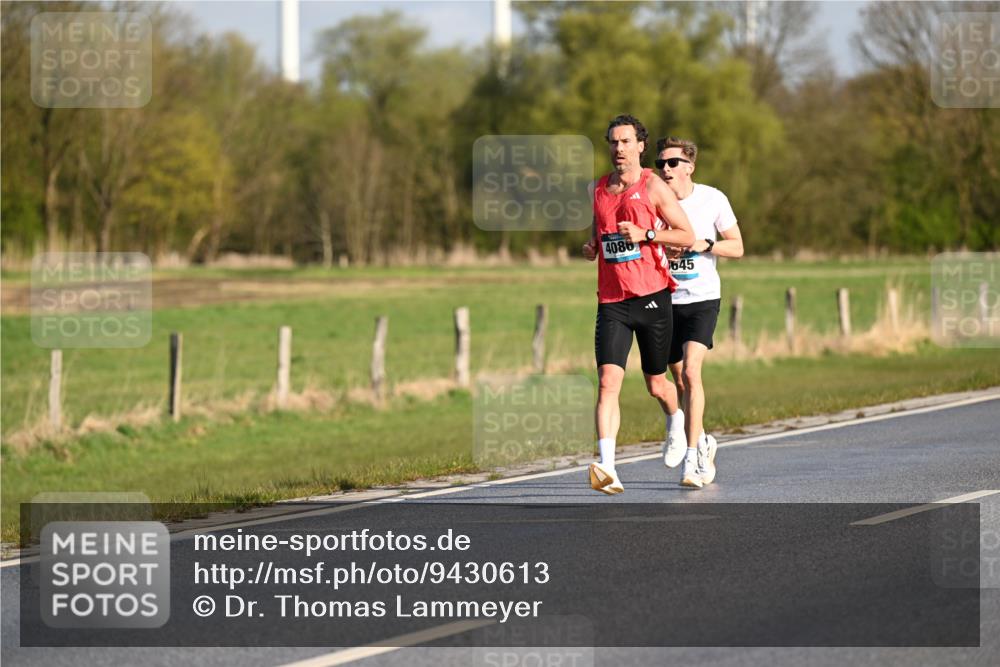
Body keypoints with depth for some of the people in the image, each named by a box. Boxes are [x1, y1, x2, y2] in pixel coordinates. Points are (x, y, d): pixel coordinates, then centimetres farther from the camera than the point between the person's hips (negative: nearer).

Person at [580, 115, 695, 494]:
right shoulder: (597, 190, 11)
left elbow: (687, 236, -3)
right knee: (607, 382, -15)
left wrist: (645, 234, -16)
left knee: (656, 384, 12)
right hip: (611, 302, 2)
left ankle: (676, 422, 48)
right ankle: (607, 469, -24)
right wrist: (590, 248, 5)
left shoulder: (653, 187, -3)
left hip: (652, 297, -2)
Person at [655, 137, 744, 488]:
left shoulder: (713, 199, -4)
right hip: (665, 300, 3)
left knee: (690, 372, -20)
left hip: (702, 299, -3)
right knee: (680, 382, 10)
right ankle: (703, 442, 33)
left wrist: (704, 244, -17)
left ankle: (692, 458, -20)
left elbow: (737, 247, 1)